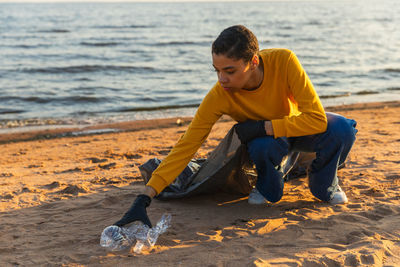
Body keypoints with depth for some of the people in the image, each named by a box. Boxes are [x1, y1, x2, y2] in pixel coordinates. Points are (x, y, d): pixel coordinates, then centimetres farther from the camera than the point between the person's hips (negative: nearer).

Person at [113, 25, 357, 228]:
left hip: (297, 125, 1)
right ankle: (268, 188, -1)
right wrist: (144, 198, -39)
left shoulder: (283, 61, -34)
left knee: (343, 129, -30)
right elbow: (185, 147, -31)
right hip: (264, 137, -1)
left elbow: (318, 119, -34)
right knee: (263, 146, -37)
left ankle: (324, 184, 2)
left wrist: (262, 127, -34)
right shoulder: (219, 96, -31)